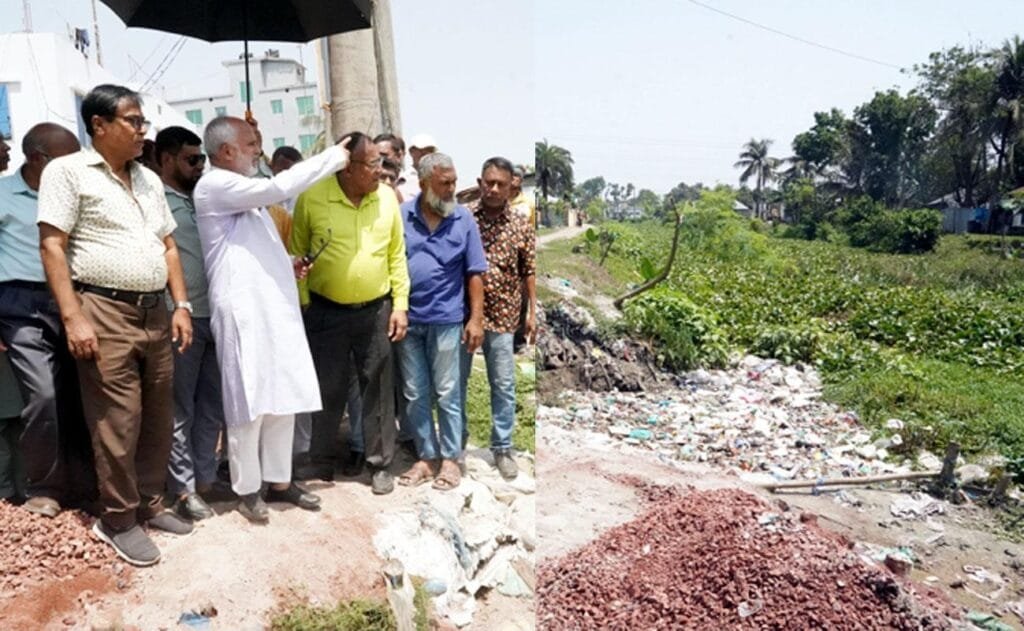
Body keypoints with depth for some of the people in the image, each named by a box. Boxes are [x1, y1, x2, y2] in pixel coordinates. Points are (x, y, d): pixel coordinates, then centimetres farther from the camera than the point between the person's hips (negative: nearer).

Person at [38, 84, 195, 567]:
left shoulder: (149, 180, 17)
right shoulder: (68, 171, -3)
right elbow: (51, 246, -9)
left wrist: (181, 305, 9)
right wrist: (73, 317, -16)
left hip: (153, 313, 6)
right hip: (104, 313, -6)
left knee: (159, 418, 11)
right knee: (118, 423, -2)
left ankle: (149, 505, 27)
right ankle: (118, 521, 15)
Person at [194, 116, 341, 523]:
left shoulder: (249, 194, 20)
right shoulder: (214, 186, -7)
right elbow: (280, 187, -18)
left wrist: (288, 265, 10)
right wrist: (334, 156, -10)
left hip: (275, 308, 8)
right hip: (243, 312, -8)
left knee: (283, 399, 11)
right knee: (249, 404, -1)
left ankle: (279, 481, 23)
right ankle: (247, 490, 14)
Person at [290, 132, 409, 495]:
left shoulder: (387, 197, -4)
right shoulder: (312, 198, -10)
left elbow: (397, 255, 3)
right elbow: (296, 252, 0)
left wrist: (400, 305, 0)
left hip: (376, 311, 1)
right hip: (325, 312, -1)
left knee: (378, 390, 9)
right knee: (327, 390, 11)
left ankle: (380, 464, 25)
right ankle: (321, 462, 30)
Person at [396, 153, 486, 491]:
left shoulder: (464, 220, -1)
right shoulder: (400, 216, 1)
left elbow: (474, 274, 0)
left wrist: (476, 318, -5)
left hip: (445, 320, -2)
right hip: (407, 319, 2)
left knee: (447, 395, 6)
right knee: (415, 396, 10)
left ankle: (450, 459, 19)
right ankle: (426, 457, 23)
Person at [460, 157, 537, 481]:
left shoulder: (521, 226, 1)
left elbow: (528, 272, 5)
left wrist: (532, 312, 2)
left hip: (502, 317, 0)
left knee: (504, 385, 6)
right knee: (456, 381, 11)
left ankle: (502, 448, 21)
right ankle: (457, 439, 30)